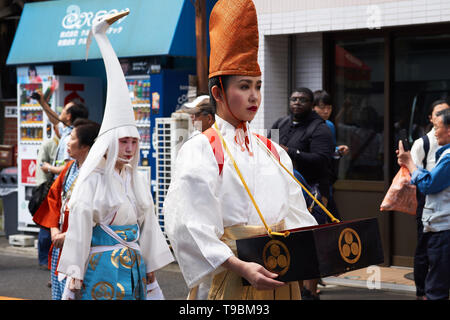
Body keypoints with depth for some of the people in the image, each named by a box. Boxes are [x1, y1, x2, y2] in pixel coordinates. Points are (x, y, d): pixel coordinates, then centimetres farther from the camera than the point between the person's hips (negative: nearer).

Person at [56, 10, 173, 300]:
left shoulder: (137, 180, 10)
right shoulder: (93, 180, -8)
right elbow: (79, 225, -9)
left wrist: (150, 267, 14)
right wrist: (75, 276, -11)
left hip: (134, 266, 6)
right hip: (102, 265, -6)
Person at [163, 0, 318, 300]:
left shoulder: (273, 152, 13)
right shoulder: (200, 150, -6)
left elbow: (294, 215, 11)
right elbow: (193, 226, -16)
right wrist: (240, 267, -26)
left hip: (277, 276, 6)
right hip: (227, 279, -5)